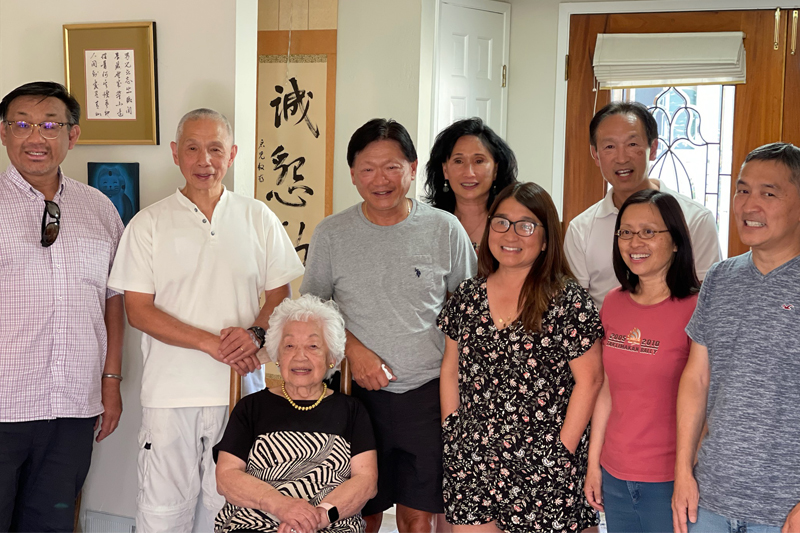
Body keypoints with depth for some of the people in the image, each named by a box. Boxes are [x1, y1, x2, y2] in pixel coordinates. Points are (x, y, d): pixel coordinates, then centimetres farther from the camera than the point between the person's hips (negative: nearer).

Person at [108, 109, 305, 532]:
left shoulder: (258, 219, 7)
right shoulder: (149, 223, 1)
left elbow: (280, 293, 10)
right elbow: (137, 310, -4)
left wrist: (255, 333, -12)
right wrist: (210, 342, -14)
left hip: (241, 389, 2)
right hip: (170, 391, -1)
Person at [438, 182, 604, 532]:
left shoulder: (568, 301, -7)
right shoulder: (467, 297, 8)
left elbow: (589, 380, -7)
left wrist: (563, 450, -9)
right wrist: (454, 434, 8)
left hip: (542, 464, -4)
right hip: (470, 460, 4)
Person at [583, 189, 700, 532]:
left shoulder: (695, 309, -12)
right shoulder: (614, 304, 4)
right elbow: (607, 391, 10)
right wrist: (593, 464, 10)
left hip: (669, 481, -5)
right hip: (614, 476, 5)